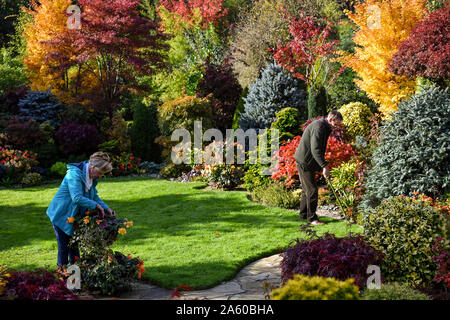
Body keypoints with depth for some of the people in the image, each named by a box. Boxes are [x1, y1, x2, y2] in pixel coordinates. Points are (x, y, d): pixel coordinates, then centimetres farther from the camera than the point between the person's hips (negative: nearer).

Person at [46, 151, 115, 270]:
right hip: (61, 215, -8)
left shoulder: (92, 178, 1)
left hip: (74, 216, 8)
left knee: (74, 244, 14)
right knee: (63, 246, -2)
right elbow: (77, 198, -35)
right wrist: (95, 205, -29)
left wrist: (106, 208, -6)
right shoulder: (75, 173, -27)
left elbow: (95, 196, 9)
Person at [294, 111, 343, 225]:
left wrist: (321, 166, 16)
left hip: (308, 163, 11)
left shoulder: (325, 127, 14)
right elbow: (315, 149, -28)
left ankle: (303, 214, 27)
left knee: (307, 189, 17)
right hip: (304, 162, -11)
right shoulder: (318, 127, -20)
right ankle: (312, 218, -3)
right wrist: (324, 166, -31)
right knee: (312, 190, -8)